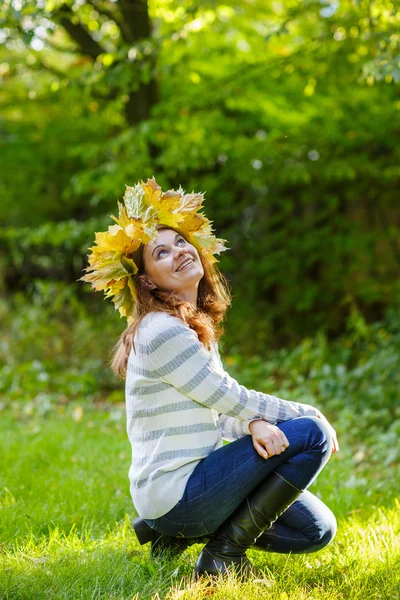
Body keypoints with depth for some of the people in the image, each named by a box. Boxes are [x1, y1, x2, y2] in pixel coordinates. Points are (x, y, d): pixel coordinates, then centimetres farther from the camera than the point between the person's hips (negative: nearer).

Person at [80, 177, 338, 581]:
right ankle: (223, 554, -6)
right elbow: (229, 398, -14)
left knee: (318, 530, 12)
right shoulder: (162, 332, -18)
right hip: (174, 491, -9)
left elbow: (225, 410, 9)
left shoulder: (196, 327, 12)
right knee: (312, 435, -16)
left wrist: (256, 424, -15)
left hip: (190, 478, 9)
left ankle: (177, 533, 14)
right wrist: (312, 414, -3)